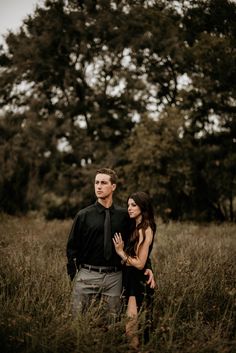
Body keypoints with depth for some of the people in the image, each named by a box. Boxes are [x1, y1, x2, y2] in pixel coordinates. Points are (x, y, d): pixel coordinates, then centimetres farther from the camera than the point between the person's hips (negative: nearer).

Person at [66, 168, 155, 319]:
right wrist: (74, 275, -2)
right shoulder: (83, 215, 1)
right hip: (87, 276, -1)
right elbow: (72, 247, 5)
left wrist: (146, 267, -2)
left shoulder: (124, 215, 4)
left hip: (114, 278, 1)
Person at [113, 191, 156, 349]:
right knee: (131, 324, 14)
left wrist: (121, 252, -12)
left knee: (130, 326, -4)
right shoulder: (135, 227, 12)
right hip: (130, 280, 9)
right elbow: (130, 254, 10)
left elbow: (140, 264, -17)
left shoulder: (145, 230, -14)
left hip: (137, 283, -9)